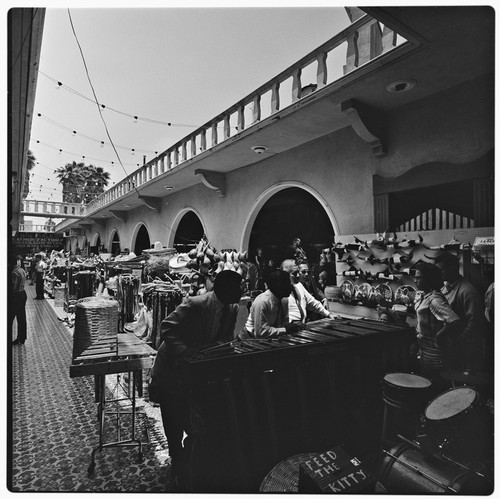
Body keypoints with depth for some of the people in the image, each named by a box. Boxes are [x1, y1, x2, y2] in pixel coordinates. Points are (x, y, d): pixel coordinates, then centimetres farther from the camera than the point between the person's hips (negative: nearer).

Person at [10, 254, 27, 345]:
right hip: (23, 293, 9)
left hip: (16, 296, -9)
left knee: (10, 318, 1)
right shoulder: (22, 270, 9)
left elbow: (13, 287, -20)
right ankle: (22, 338, 20)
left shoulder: (14, 272, -19)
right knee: (21, 318, 13)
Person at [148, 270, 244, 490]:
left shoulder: (233, 309, -8)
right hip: (173, 371, -5)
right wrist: (187, 353, -36)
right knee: (175, 425, 10)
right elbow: (167, 329, -26)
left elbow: (225, 340, 2)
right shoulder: (195, 305, -29)